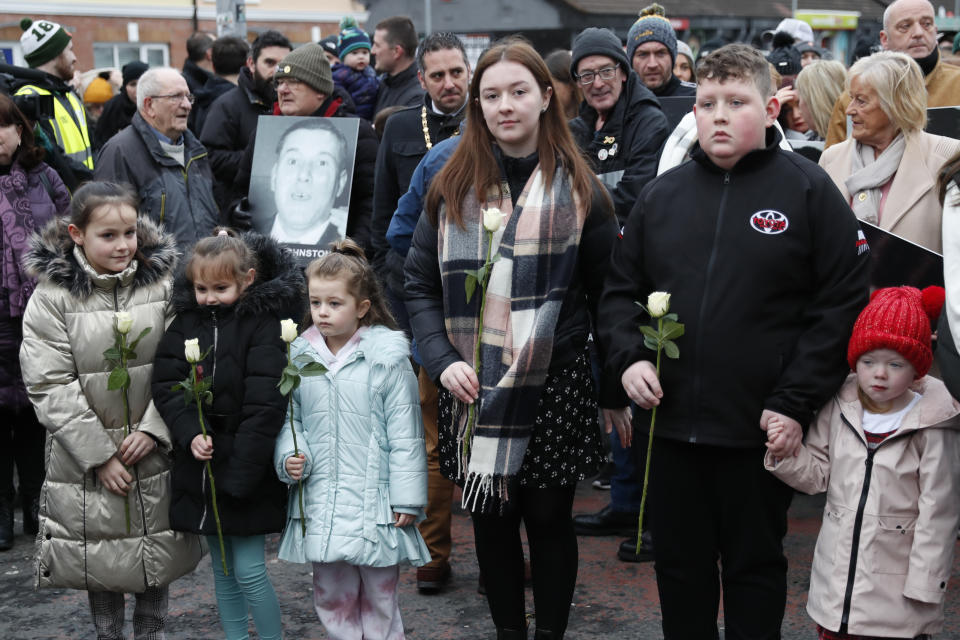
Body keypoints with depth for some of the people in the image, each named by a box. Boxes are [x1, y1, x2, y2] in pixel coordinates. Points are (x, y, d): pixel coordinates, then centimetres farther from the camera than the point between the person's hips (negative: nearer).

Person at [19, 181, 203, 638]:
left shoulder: (163, 285, -4)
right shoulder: (51, 299, -10)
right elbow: (51, 387, -11)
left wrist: (153, 431, -13)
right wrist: (99, 454, -14)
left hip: (155, 453, 2)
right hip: (85, 460, -2)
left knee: (158, 554, 15)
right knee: (101, 563, 12)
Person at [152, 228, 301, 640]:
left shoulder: (264, 324, -11)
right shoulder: (185, 323, 6)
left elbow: (264, 405, -16)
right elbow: (166, 384, 0)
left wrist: (241, 471, -19)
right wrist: (190, 433, -16)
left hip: (246, 468, -5)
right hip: (199, 466, 5)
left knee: (249, 570, -2)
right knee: (222, 568, 15)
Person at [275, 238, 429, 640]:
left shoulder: (387, 358, -6)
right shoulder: (301, 357, 5)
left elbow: (404, 433, -5)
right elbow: (290, 420, 13)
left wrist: (406, 500, -6)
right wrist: (289, 458, -7)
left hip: (374, 505, -4)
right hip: (320, 504, 4)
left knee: (379, 597, 7)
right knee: (331, 598, 13)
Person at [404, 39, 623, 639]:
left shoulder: (579, 189, 0)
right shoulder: (453, 187, 5)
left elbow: (608, 294, 3)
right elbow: (421, 284, 7)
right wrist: (442, 359, -8)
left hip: (557, 386, -2)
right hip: (475, 388, 2)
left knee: (549, 519, 7)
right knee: (492, 520, 11)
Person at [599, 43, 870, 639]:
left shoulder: (809, 189, -4)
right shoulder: (662, 194, 8)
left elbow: (842, 302, -7)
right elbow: (620, 289, 15)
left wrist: (795, 404, -13)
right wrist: (628, 357, -4)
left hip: (761, 430, -3)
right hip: (669, 423, 4)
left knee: (755, 566, 12)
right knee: (680, 565, 15)